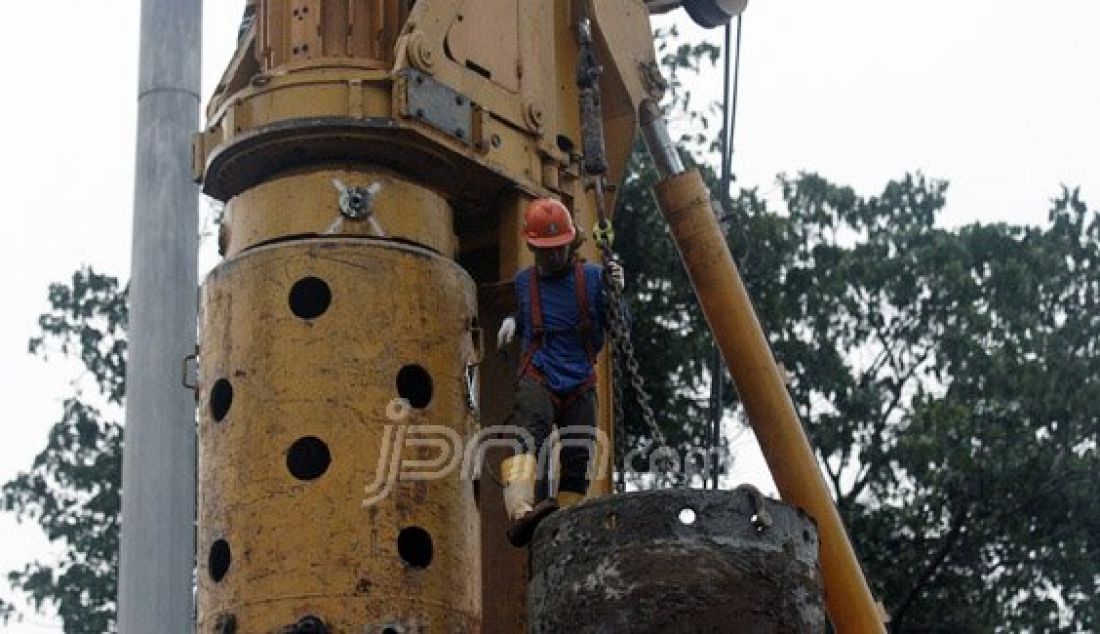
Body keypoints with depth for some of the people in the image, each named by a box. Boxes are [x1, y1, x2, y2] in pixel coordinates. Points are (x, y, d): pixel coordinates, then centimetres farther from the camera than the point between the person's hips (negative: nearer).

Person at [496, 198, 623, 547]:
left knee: (577, 461, -3)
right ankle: (520, 513, -53)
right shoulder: (524, 281, 12)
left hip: (580, 384, 2)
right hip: (537, 377, -2)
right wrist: (510, 322, 9)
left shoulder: (592, 277, 7)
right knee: (528, 436, -31)